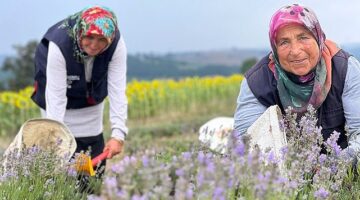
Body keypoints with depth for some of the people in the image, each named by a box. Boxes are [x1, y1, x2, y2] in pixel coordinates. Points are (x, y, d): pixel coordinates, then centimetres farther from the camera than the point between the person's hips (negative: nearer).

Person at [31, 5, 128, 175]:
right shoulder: (59, 45, -37)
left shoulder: (117, 45, -30)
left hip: (92, 100, 3)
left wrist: (118, 134, -38)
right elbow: (56, 95, -35)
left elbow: (117, 90, -29)